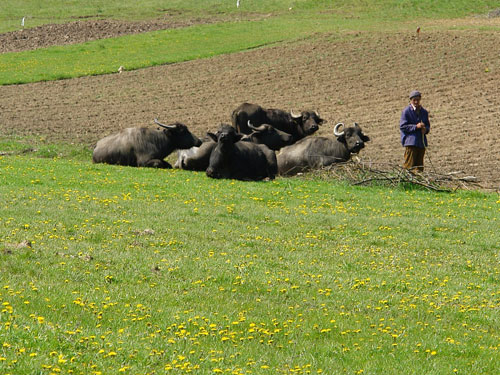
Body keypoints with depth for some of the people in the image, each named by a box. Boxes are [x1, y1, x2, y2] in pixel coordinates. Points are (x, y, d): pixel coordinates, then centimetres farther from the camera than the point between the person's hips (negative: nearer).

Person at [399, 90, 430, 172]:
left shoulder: (424, 112, 15)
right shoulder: (406, 111, -3)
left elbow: (427, 125, 23)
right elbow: (402, 126, -8)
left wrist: (425, 129, -2)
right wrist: (416, 127, -16)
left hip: (421, 142, 6)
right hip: (411, 142, -6)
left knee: (419, 166, 6)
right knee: (410, 165, -11)